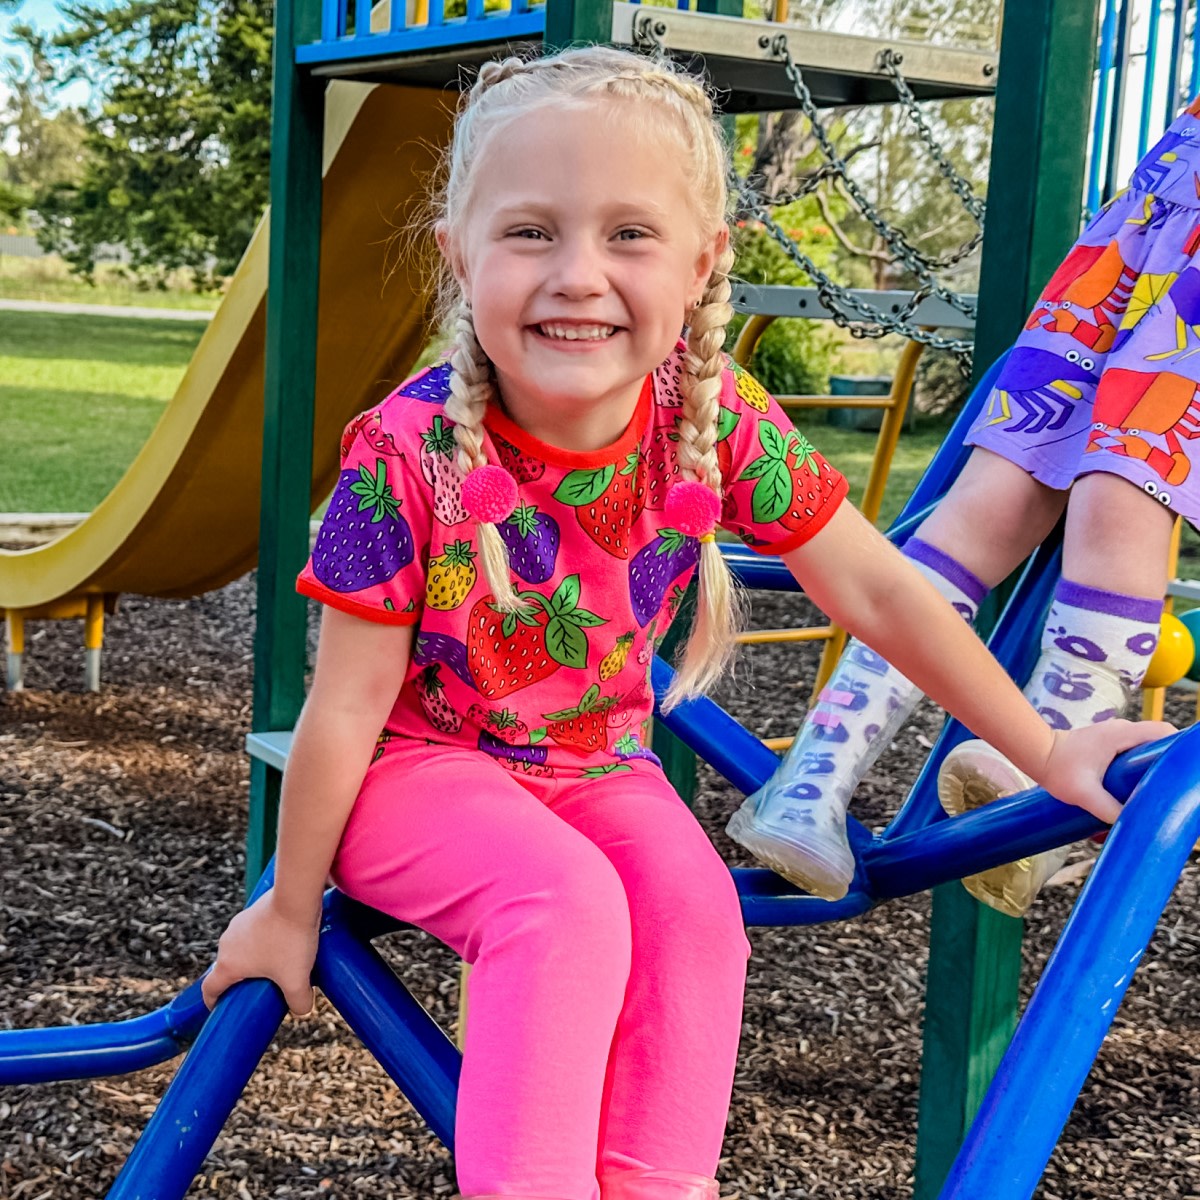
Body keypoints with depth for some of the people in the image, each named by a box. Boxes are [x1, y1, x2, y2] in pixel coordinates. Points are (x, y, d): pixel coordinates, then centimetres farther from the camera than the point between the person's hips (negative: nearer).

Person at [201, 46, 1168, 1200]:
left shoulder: (718, 420, -18)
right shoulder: (410, 454, -27)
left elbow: (876, 591, -7)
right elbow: (348, 706, -18)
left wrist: (1046, 751, -4)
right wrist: (289, 909, -6)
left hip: (595, 760, 4)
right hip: (420, 761, -3)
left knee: (692, 902, -23)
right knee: (566, 901, -29)